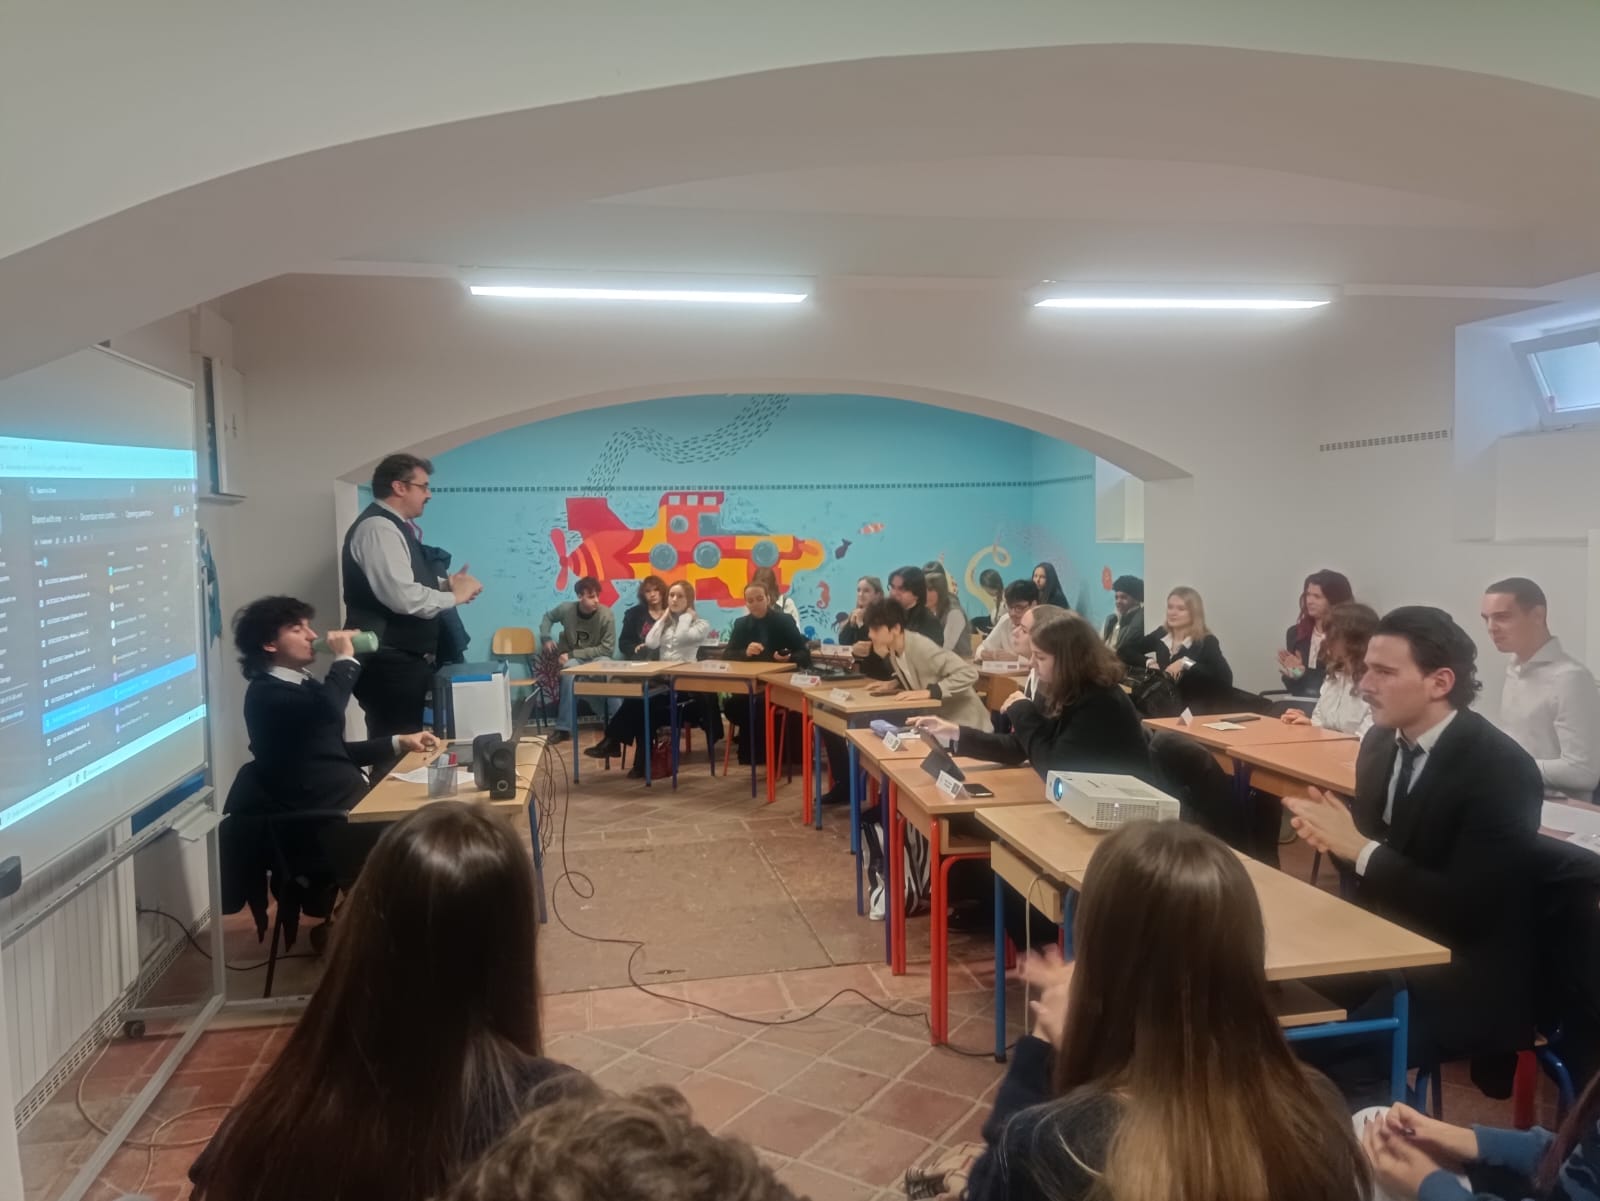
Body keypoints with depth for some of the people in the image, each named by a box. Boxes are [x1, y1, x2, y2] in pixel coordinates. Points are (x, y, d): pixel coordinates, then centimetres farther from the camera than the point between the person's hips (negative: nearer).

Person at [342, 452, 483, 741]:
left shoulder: (394, 527, 15)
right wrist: (453, 597, -12)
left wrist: (444, 583, 9)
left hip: (405, 658, 10)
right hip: (389, 662, -10)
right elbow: (403, 597, -27)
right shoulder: (378, 528, -17)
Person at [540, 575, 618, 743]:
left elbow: (607, 649, -19)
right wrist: (546, 638, -6)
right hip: (571, 658, 1)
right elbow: (548, 617, 13)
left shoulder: (606, 615, -19)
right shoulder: (566, 608, -11)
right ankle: (563, 727, -32)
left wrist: (573, 654, -23)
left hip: (596, 657, -1)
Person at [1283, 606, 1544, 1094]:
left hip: (1466, 983, -7)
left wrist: (1361, 850, -26)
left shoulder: (1502, 771, -19)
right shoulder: (1381, 742, 2)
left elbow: (1466, 910, -23)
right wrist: (1334, 836, -13)